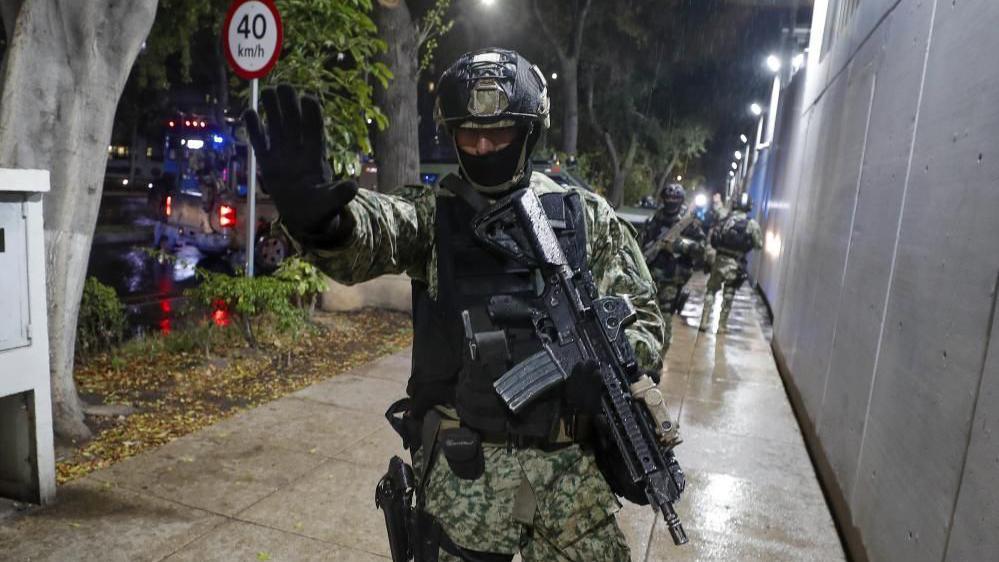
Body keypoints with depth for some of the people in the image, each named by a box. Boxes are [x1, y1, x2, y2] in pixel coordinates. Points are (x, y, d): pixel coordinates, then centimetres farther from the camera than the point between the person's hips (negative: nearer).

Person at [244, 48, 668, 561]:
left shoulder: (586, 216, 2)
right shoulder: (433, 213, -2)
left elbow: (642, 312, 6)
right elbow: (371, 233, -24)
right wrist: (317, 216, -48)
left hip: (572, 462, 2)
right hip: (464, 466, -1)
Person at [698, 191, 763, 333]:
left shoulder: (725, 219, 2)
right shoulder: (752, 224, -6)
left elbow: (712, 237, 6)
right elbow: (759, 244, 0)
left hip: (720, 259, 2)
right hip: (736, 263, -2)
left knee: (711, 290, 12)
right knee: (728, 295, 9)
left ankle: (704, 322, 9)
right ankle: (722, 325, 15)